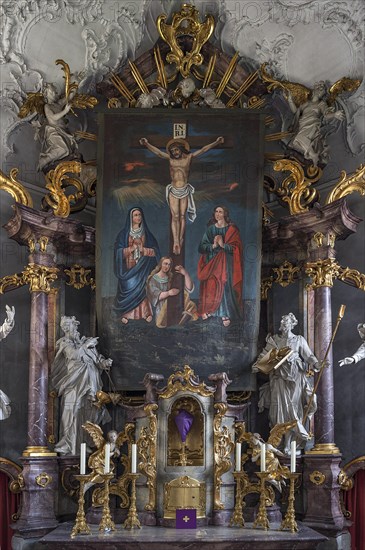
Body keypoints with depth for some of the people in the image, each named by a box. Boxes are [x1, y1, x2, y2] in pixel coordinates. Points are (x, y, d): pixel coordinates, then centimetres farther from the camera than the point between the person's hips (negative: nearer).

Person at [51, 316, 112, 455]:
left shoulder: (86, 341, 16)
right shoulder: (65, 343, 6)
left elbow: (96, 360, 11)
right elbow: (73, 354, -15)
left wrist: (105, 362, -9)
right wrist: (85, 346, -5)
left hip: (89, 383, 4)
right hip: (74, 383, -4)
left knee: (88, 413, -1)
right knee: (72, 411, -10)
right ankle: (67, 445, -9)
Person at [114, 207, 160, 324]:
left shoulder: (146, 233, 10)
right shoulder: (124, 233, 4)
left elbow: (154, 250, 6)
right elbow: (118, 250, -2)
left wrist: (144, 250, -11)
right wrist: (130, 249, -15)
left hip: (142, 266, 2)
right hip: (129, 266, -1)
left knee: (143, 288, -6)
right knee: (128, 288, -7)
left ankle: (145, 313, -3)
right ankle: (125, 314, -4)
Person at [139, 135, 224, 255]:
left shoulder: (189, 157, 2)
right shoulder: (170, 159, 4)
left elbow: (203, 150, -1)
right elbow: (158, 152, -4)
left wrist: (216, 143, -7)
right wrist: (146, 144, -18)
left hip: (185, 191, 0)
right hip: (173, 191, 0)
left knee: (182, 216, 2)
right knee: (175, 216, -7)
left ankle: (180, 240, 6)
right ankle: (176, 242, -12)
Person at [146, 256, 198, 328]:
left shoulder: (171, 277, 11)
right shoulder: (153, 279, 2)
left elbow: (188, 288, 1)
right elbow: (156, 295, -12)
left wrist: (185, 274, -15)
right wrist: (168, 293, -30)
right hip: (160, 308, -3)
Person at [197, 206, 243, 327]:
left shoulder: (232, 229, 0)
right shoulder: (210, 229, 8)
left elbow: (236, 248, -6)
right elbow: (202, 247, 3)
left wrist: (223, 245, -19)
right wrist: (213, 245, -15)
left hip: (226, 263, -3)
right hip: (211, 262, 3)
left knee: (225, 285, -10)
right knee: (210, 285, -5)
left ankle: (225, 314, -7)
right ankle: (208, 310, 5)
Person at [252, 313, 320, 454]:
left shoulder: (299, 340, 10)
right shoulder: (273, 340, 14)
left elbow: (308, 355, 2)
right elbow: (264, 355, 7)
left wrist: (315, 364, -17)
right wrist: (257, 365, -10)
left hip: (294, 378, -1)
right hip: (279, 377, 1)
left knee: (292, 409, -6)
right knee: (280, 408, -7)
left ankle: (287, 445, -4)